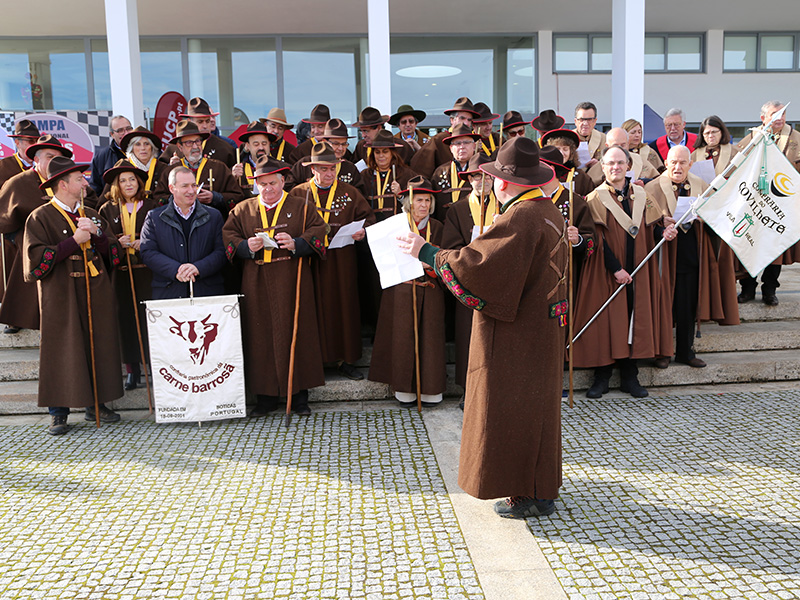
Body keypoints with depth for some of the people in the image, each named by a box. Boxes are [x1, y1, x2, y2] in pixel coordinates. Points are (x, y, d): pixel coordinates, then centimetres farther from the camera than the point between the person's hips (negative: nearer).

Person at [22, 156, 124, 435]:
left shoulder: (92, 215, 15)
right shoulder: (41, 217, -2)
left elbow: (112, 252, 9)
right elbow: (36, 257, -13)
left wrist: (96, 235, -9)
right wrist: (74, 241, -17)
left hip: (96, 293, 5)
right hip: (61, 295, -5)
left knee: (98, 346, 6)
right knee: (62, 351, -2)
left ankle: (95, 404, 17)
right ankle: (58, 413, 6)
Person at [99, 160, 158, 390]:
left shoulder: (151, 206, 7)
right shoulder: (107, 210, 11)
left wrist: (144, 243, -12)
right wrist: (118, 243, -10)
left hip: (147, 271, -1)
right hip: (120, 273, 1)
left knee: (150, 318, -5)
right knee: (125, 319, 2)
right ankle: (132, 370, 12)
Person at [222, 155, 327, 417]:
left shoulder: (301, 207, 7)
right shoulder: (242, 210, 13)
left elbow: (318, 231, -1)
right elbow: (228, 236, 8)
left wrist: (296, 244, -18)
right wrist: (246, 247, -12)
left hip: (291, 282, -2)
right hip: (256, 285, 2)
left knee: (295, 332, -1)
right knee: (261, 335, 2)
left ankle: (299, 394, 9)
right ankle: (266, 395, 12)